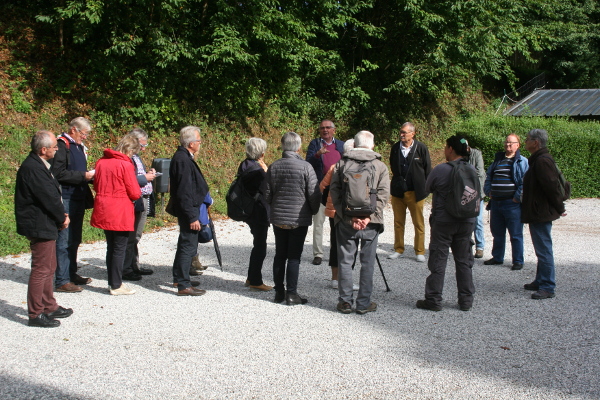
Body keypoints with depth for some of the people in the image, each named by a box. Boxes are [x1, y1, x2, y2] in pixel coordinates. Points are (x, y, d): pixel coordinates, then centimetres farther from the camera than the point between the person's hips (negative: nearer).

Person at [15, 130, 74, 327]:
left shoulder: (38, 165, 12)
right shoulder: (32, 169, -22)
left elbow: (52, 193, 14)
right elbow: (48, 197, -21)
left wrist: (61, 215, 3)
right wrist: (62, 218, -8)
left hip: (45, 226, 11)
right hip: (39, 227, -11)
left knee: (49, 268, 19)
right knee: (41, 270, -4)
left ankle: (49, 307, 30)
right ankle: (36, 314, 5)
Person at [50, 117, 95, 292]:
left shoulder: (79, 147, 17)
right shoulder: (62, 145, -12)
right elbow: (58, 173, -19)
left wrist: (90, 176, 7)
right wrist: (83, 176, -17)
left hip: (78, 199, 9)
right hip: (66, 200, -9)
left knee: (74, 240, 16)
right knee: (65, 241, -6)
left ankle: (71, 274, 26)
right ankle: (62, 281, -1)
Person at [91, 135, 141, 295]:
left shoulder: (101, 162, 5)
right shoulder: (126, 164, -15)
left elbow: (96, 185, 15)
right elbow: (135, 193, -12)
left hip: (103, 212, 7)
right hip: (120, 213, -7)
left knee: (111, 247, 16)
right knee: (120, 249, 2)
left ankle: (112, 282, 24)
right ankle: (116, 286, 7)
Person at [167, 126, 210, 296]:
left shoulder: (183, 157, 12)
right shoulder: (183, 160, -22)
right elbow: (184, 192, -25)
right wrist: (192, 217, -23)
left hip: (187, 210, 11)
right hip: (188, 210, -11)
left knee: (186, 244, 21)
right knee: (188, 246, -6)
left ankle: (179, 278, 33)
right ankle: (183, 285, 0)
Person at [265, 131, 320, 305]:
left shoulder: (273, 167, 0)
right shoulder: (305, 167, -12)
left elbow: (267, 194, 5)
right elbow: (314, 194, -10)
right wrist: (313, 211, 8)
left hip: (278, 218, 4)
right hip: (299, 219, -4)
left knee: (279, 255, 13)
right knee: (294, 256, 2)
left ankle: (279, 291, 20)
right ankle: (291, 294, 4)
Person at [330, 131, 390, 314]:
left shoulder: (341, 164, 3)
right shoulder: (380, 166, 2)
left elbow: (334, 192, -5)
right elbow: (383, 195, -7)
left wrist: (348, 217, -9)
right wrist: (368, 217, -11)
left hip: (345, 221, 1)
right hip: (370, 223, -1)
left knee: (345, 261, 9)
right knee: (367, 263, 7)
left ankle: (345, 301, 14)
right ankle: (364, 303, 11)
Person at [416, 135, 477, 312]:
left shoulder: (440, 170, -15)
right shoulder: (472, 170, -2)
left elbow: (428, 188, -1)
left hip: (443, 221, -4)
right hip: (467, 221, 4)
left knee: (438, 261, 4)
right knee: (464, 261, 12)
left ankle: (434, 300, 8)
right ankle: (466, 300, 16)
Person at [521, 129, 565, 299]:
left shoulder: (542, 161, -20)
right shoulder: (538, 159, 15)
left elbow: (552, 186, -24)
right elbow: (550, 186, 20)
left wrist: (559, 208, -15)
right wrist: (558, 207, 19)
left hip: (541, 214, -11)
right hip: (537, 213, 11)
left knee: (544, 250, -7)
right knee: (542, 249, 18)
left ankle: (547, 287, -3)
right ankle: (540, 282, 28)